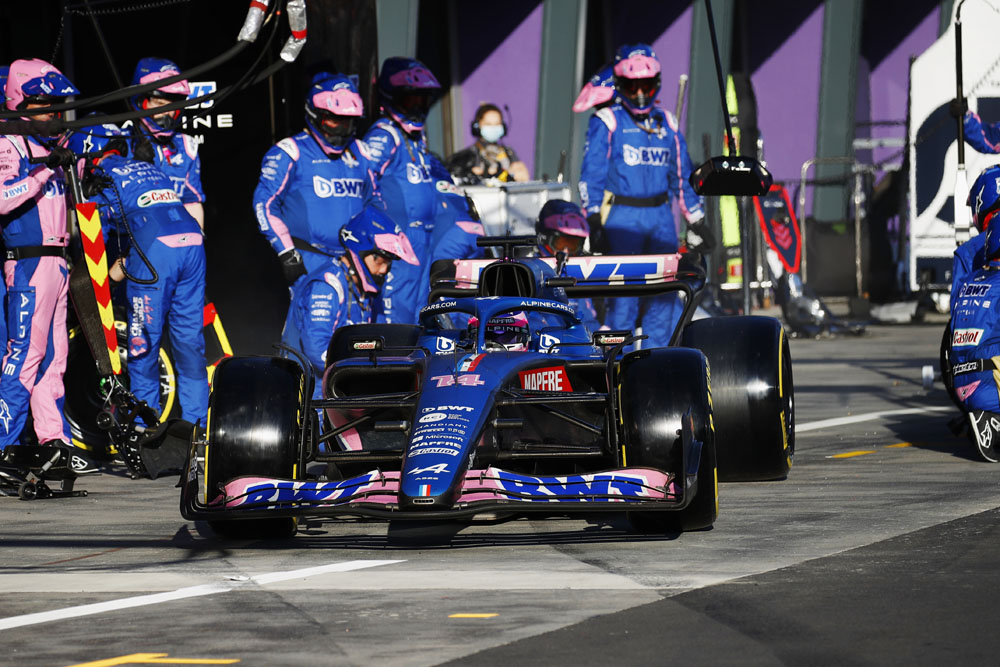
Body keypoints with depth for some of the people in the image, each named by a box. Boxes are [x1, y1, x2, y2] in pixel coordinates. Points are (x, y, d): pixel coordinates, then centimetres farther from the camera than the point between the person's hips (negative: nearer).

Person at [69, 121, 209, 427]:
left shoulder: (104, 176, 10)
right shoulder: (147, 169, 29)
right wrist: (126, 260, 25)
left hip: (153, 252, -6)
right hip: (192, 242, 6)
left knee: (143, 341, 4)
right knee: (189, 338, 11)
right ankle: (196, 419, 12)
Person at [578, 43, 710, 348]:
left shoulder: (666, 123, 15)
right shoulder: (607, 122, 0)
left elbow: (682, 175, 21)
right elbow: (592, 174, -4)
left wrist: (697, 222, 19)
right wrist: (594, 222, -13)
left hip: (660, 216, 5)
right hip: (622, 216, -5)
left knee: (666, 289, 2)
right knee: (624, 293, -7)